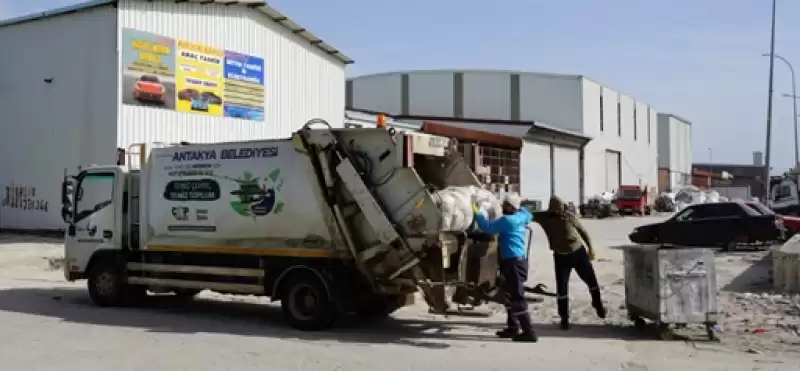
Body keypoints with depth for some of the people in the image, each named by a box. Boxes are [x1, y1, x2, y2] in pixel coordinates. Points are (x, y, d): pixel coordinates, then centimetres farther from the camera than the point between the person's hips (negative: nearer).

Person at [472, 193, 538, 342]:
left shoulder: (507, 220, -16)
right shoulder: (521, 216, 11)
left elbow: (487, 227, -18)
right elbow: (529, 216, 35)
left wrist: (477, 213, -6)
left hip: (513, 262, -10)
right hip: (517, 260, 10)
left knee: (517, 298, -9)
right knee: (510, 295, 19)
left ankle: (529, 333, -8)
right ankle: (513, 327, 28)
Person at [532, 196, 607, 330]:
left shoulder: (569, 216, -12)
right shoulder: (544, 217, -11)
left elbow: (583, 232, 0)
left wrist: (590, 248, 3)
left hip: (579, 252, 0)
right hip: (561, 256, 0)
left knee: (591, 280, 9)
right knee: (561, 288, -2)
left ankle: (598, 304, 36)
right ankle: (564, 317, 12)